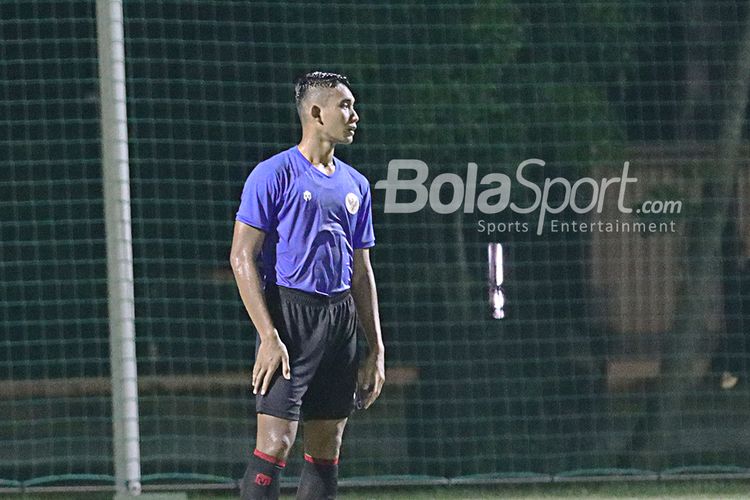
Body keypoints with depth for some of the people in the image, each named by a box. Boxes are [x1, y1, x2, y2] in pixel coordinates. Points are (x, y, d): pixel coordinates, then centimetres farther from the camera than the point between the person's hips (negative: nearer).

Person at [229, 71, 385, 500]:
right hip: (289, 313, -7)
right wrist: (269, 336, -17)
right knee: (275, 444, -14)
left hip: (340, 318, 7)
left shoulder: (355, 184, 15)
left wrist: (377, 350, 14)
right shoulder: (274, 175, -5)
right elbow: (242, 258, -9)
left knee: (326, 450, 7)